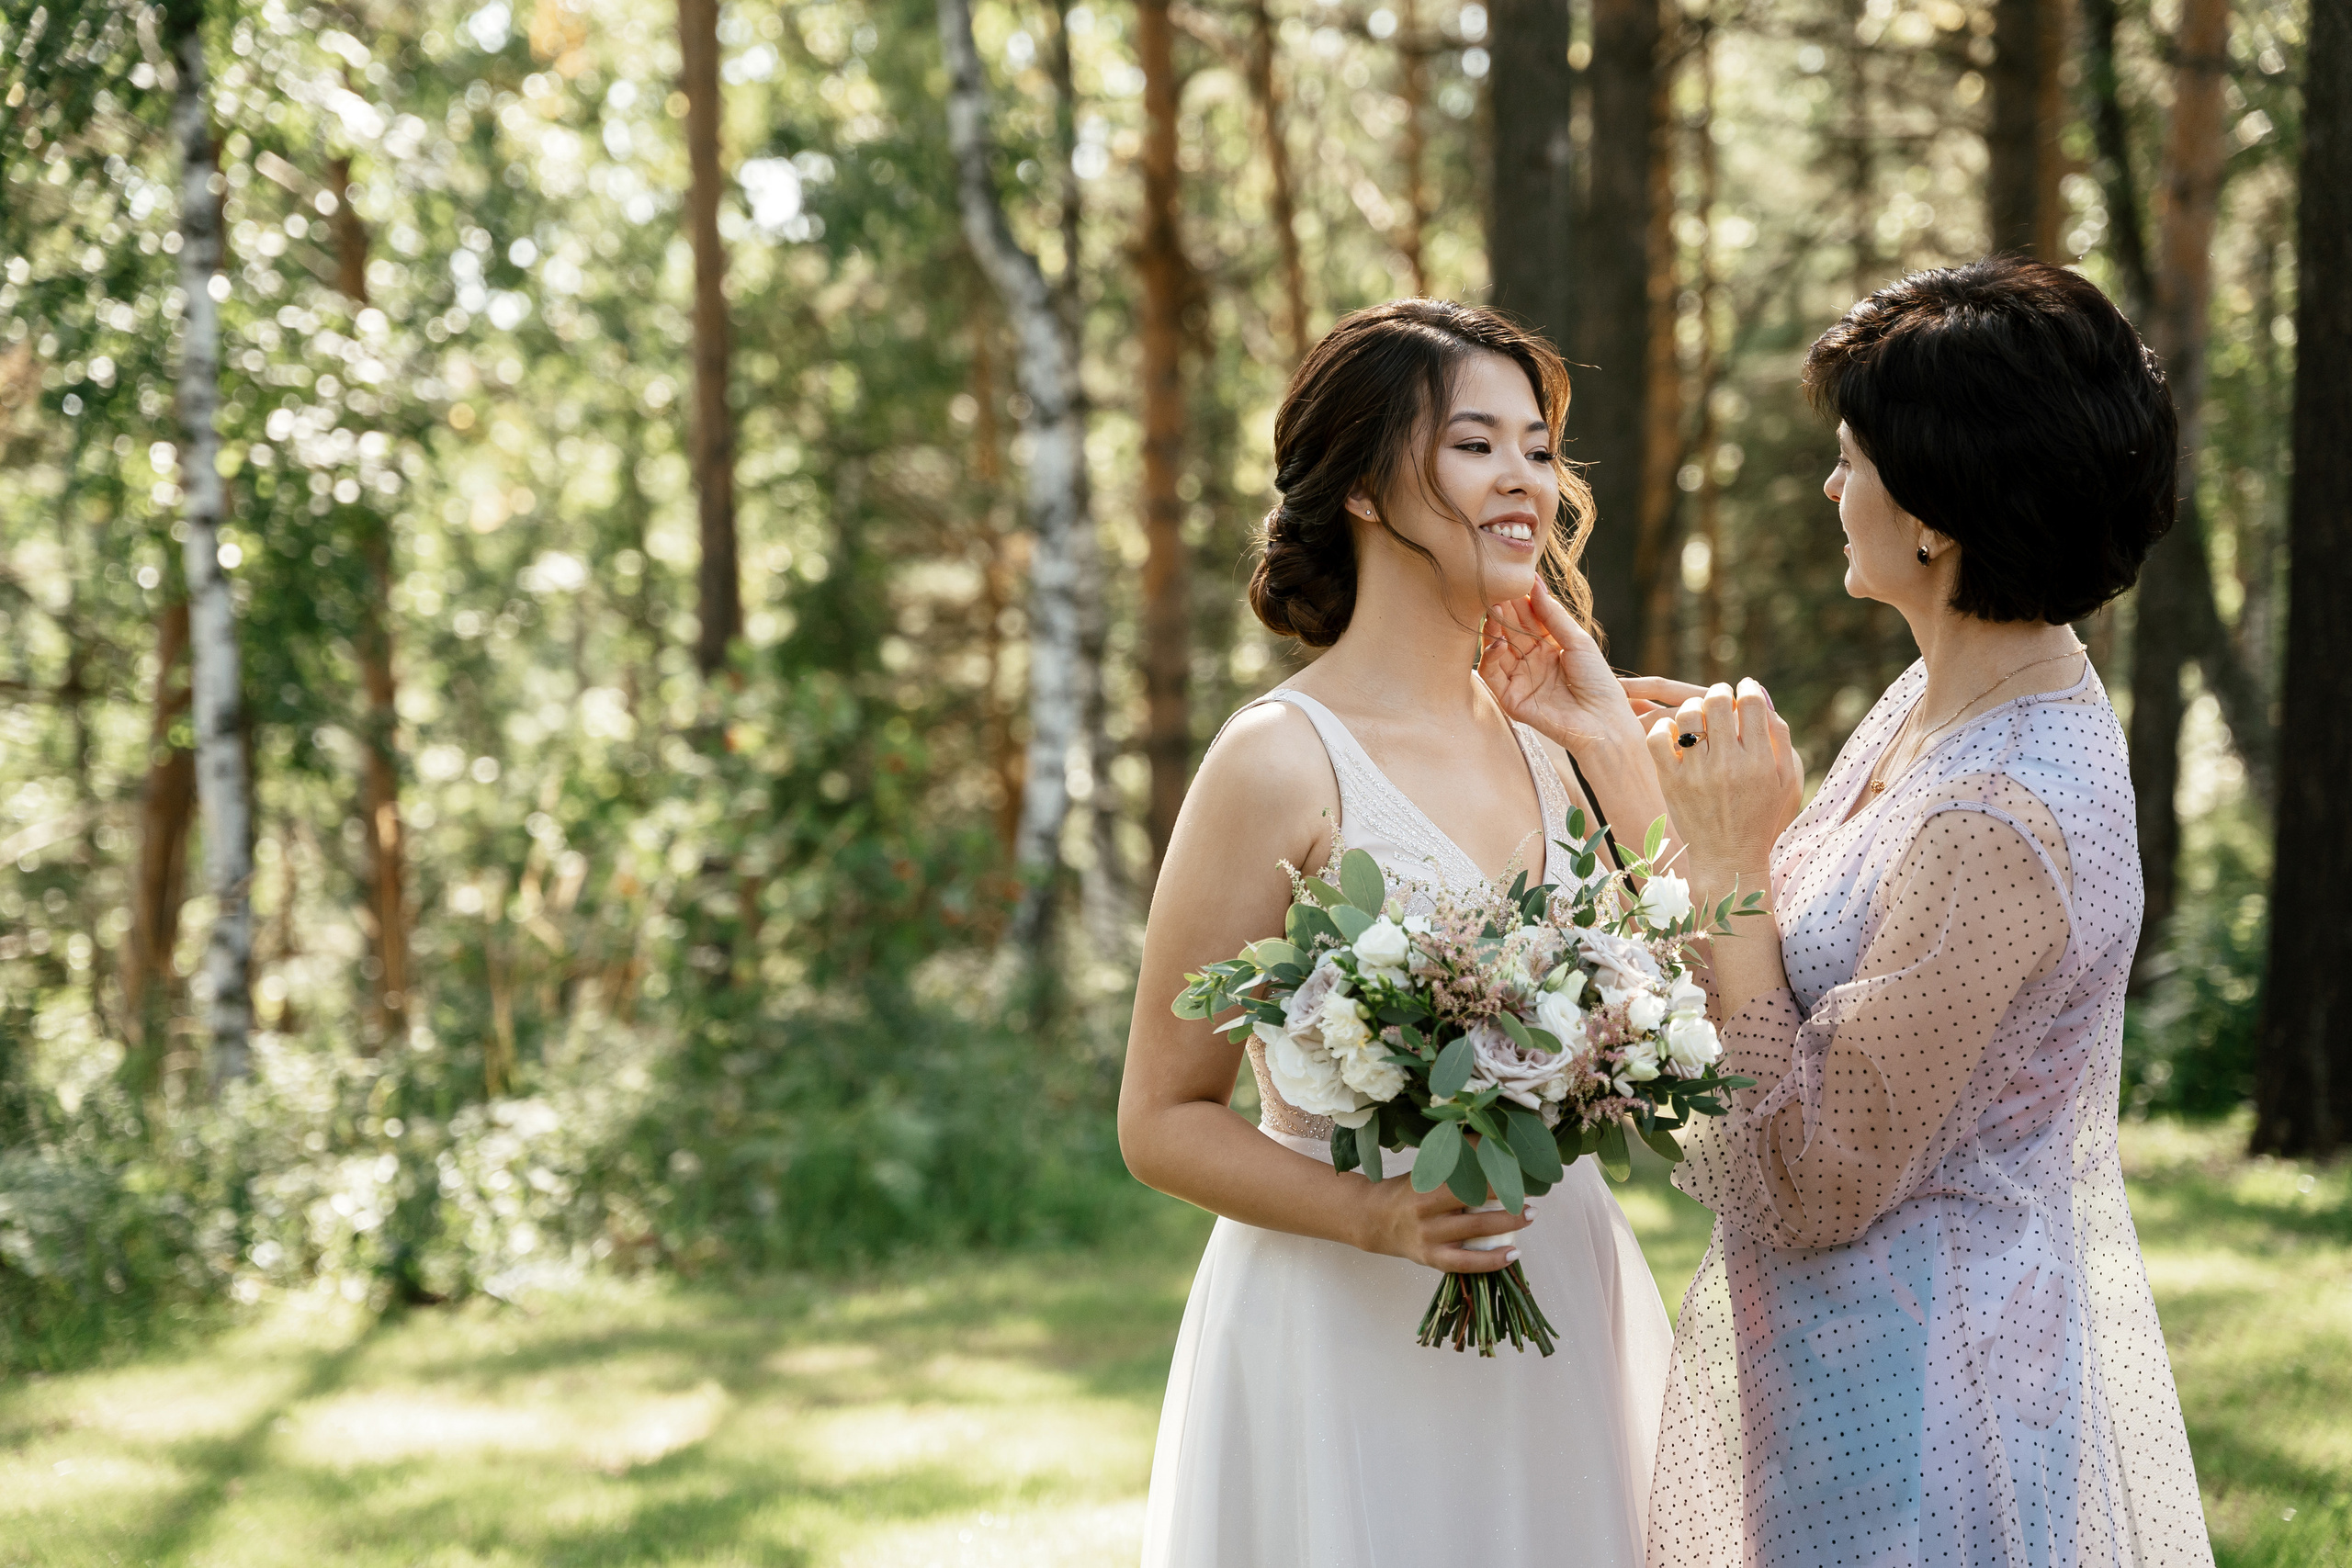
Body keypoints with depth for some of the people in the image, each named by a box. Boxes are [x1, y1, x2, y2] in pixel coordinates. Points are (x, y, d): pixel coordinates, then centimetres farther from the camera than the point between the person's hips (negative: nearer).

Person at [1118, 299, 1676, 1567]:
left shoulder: (1532, 748, 7)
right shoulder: (1283, 762, -13)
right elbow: (1163, 1121, -11)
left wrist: (1617, 750, 1)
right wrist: (1376, 1215, -26)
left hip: (1561, 1311, 6)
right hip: (1351, 1329, -6)